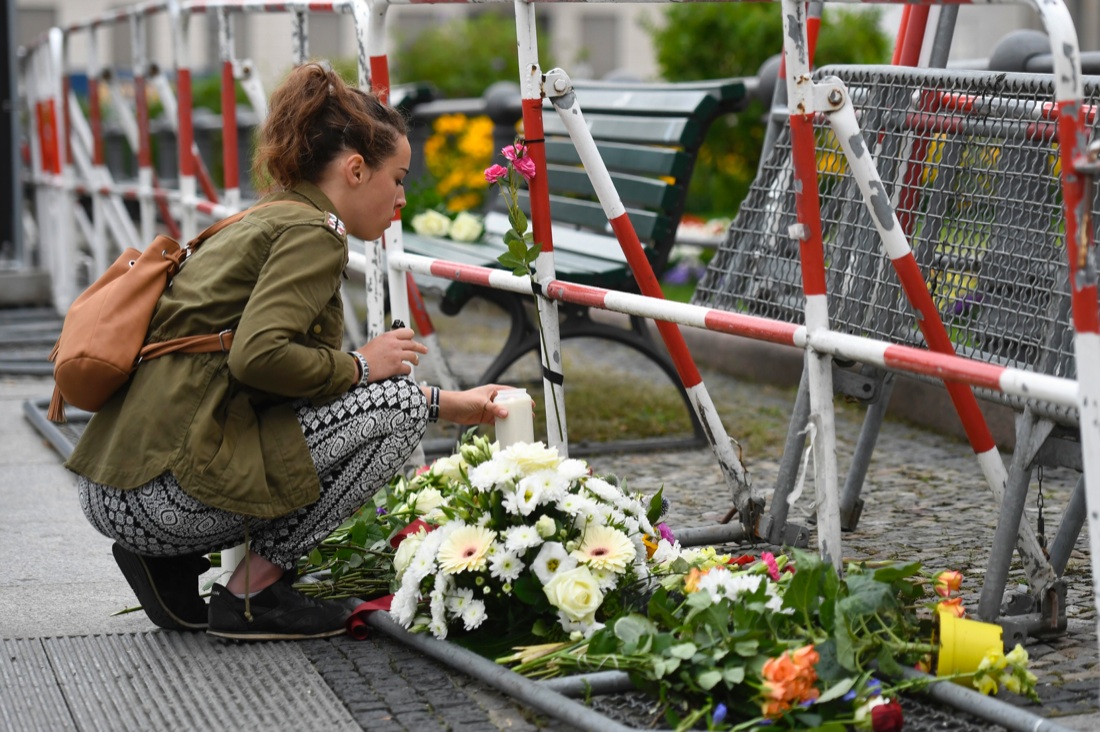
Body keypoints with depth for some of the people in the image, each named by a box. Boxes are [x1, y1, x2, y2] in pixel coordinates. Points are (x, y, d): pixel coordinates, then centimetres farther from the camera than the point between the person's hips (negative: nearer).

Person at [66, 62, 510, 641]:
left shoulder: (263, 223, 22)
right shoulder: (312, 231, -7)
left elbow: (297, 374, 32)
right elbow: (259, 355, -24)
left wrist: (451, 405, 34)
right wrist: (359, 366, -6)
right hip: (165, 490, -9)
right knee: (395, 405, -5)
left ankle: (169, 560, 13)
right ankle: (252, 594, -1)